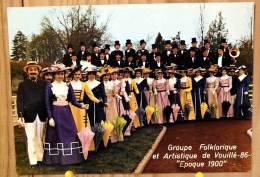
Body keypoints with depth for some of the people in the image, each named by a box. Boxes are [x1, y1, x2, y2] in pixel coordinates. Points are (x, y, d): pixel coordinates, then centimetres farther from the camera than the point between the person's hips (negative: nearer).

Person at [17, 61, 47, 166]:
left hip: (41, 115, 2)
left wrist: (48, 114, 1)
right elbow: (20, 101, 0)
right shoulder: (23, 85, 6)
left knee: (40, 138, 10)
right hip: (29, 116, -2)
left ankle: (41, 157, 20)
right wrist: (20, 116, -9)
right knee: (31, 138, 0)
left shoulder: (44, 84, 9)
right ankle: (33, 160, 6)